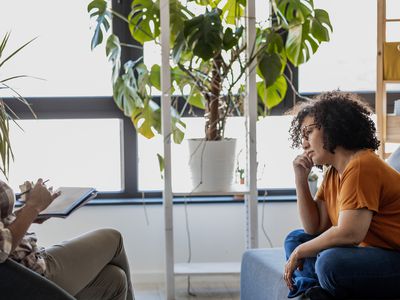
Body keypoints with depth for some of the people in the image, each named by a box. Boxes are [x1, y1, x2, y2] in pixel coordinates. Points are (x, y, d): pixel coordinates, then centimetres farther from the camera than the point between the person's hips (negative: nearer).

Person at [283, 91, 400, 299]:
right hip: (369, 253, 10)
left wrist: (300, 252, -12)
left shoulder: (361, 166, -17)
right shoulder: (332, 172, 12)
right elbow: (314, 228, 10)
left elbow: (349, 233, -26)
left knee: (331, 262, -34)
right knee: (295, 239, 11)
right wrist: (301, 180, 2)